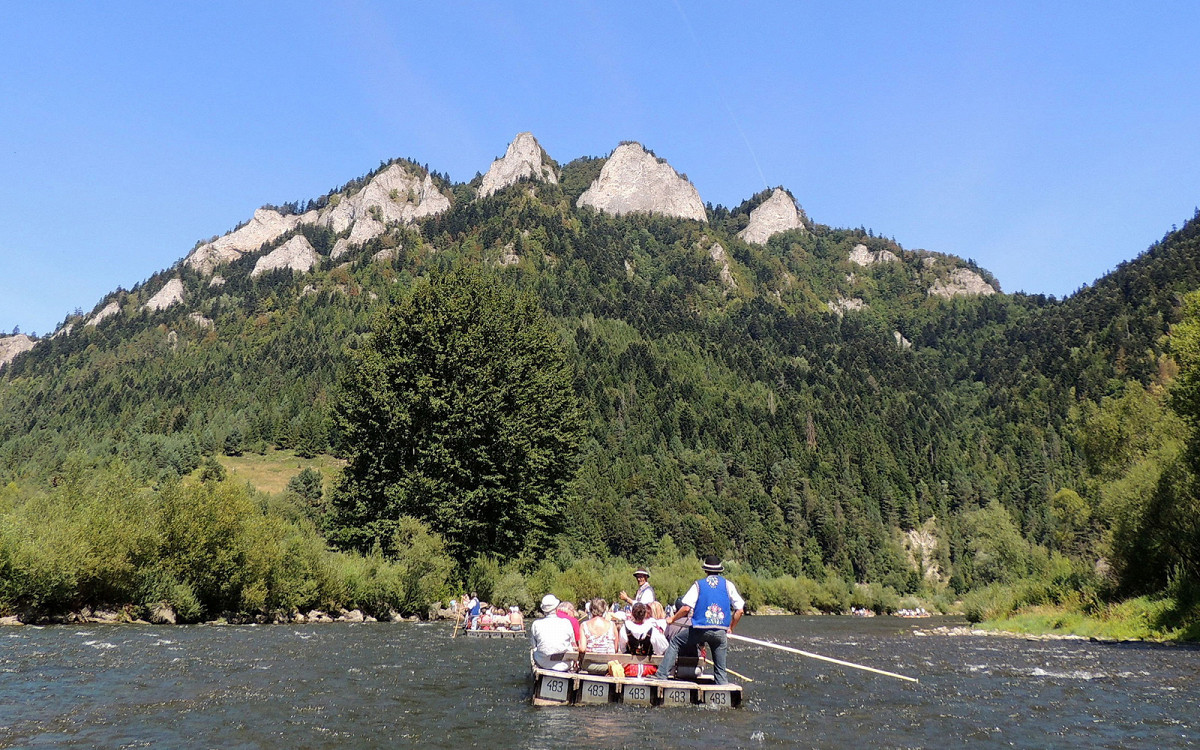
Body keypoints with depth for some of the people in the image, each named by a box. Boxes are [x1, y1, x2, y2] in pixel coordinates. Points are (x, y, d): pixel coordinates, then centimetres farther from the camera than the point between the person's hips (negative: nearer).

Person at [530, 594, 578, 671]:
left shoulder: (536, 624, -9)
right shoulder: (566, 623, -10)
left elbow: (532, 646, 1)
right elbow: (573, 644, 3)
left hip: (542, 664, 1)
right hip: (564, 666, -1)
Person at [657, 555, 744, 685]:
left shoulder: (699, 584, 4)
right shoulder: (728, 584, 8)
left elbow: (686, 608, -5)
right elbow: (739, 610, 5)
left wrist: (672, 619, 11)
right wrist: (730, 629, 18)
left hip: (701, 629, -2)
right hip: (721, 632, 2)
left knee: (675, 642, 17)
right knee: (720, 668, 12)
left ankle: (662, 674, 9)